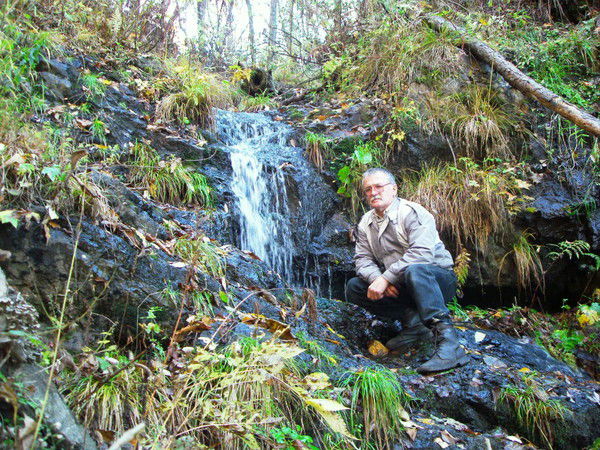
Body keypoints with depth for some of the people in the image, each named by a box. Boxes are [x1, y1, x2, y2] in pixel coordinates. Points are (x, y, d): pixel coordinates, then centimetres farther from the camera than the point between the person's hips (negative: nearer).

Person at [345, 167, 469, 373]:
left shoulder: (412, 213, -12)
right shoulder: (366, 223, 10)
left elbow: (422, 253, -27)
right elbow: (363, 259, 2)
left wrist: (386, 277, -31)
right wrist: (377, 278, -20)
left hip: (437, 277, -7)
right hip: (399, 287, 7)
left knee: (414, 270, -40)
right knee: (354, 287, -8)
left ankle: (449, 344, -46)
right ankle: (412, 321, -11)